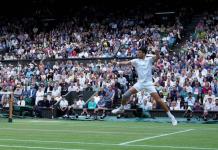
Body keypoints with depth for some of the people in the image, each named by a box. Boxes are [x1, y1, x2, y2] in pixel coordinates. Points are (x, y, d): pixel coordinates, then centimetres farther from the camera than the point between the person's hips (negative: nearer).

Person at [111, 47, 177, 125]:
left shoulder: (149, 59, -4)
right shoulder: (136, 61, 2)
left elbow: (157, 57, -21)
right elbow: (127, 63, -10)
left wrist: (157, 54, -44)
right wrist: (117, 63, -26)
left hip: (149, 83, -3)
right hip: (140, 82, 3)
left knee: (158, 100, -10)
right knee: (126, 95, -8)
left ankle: (170, 116, -2)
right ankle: (121, 108, 19)